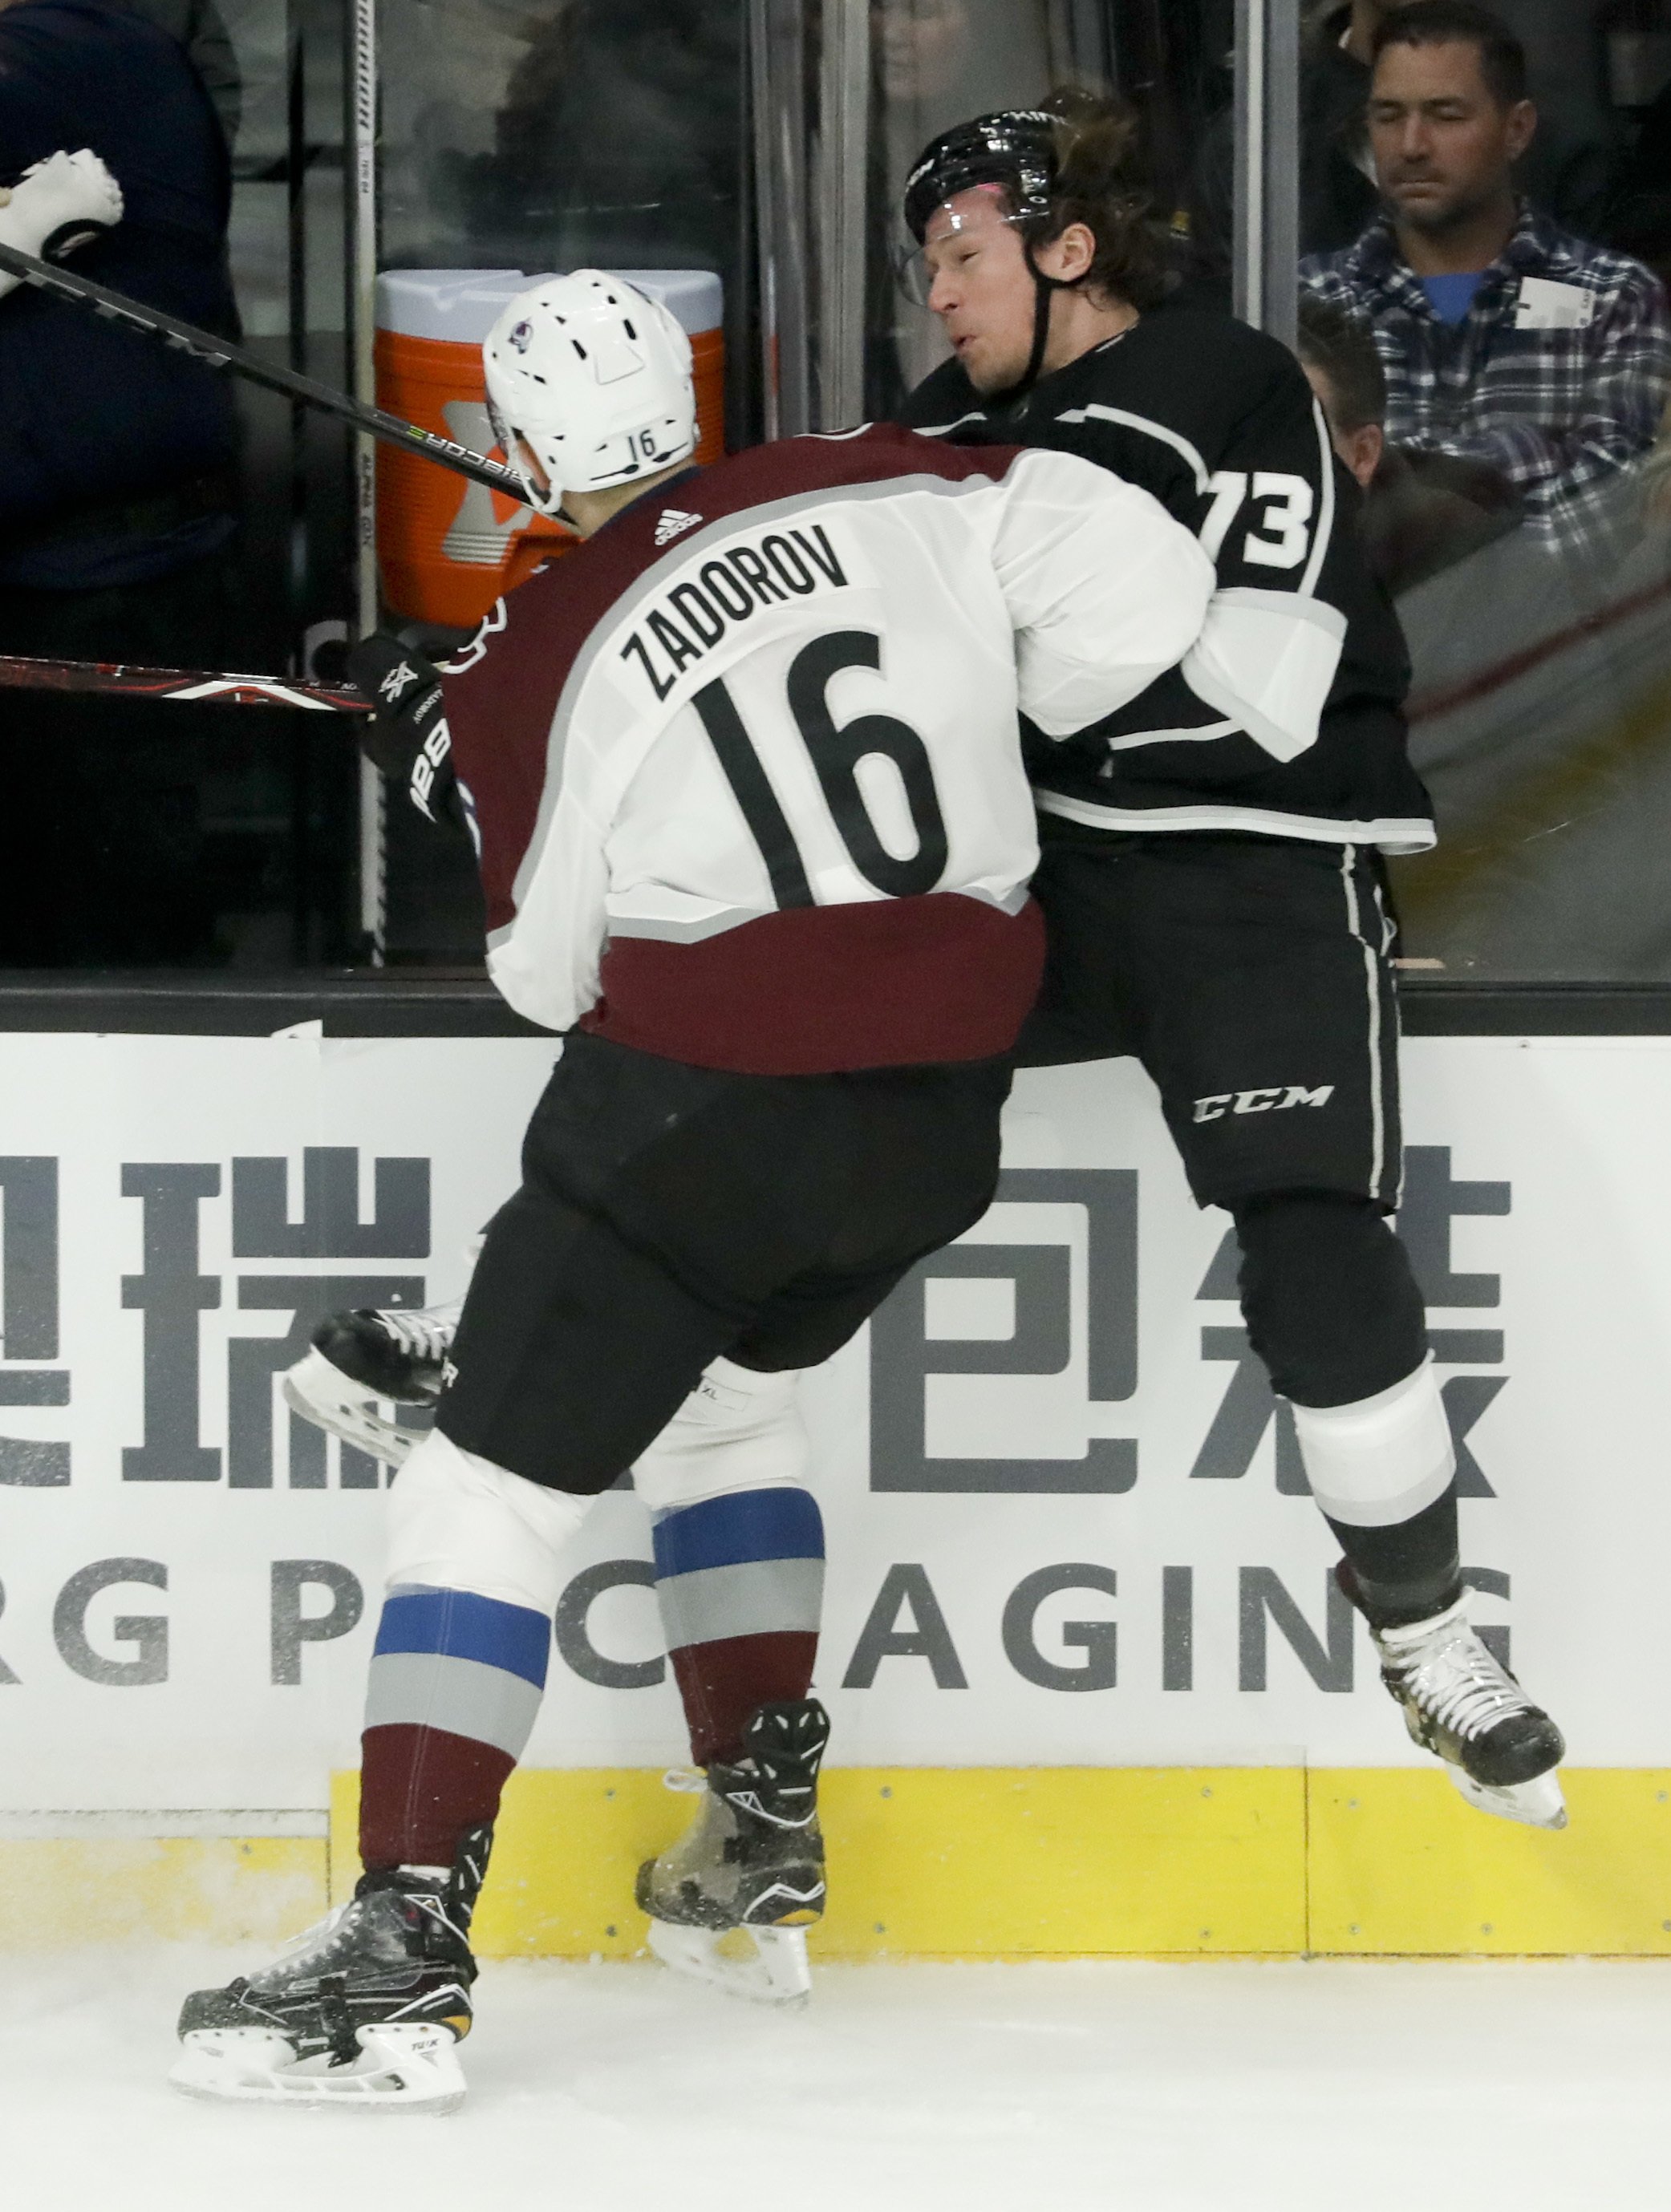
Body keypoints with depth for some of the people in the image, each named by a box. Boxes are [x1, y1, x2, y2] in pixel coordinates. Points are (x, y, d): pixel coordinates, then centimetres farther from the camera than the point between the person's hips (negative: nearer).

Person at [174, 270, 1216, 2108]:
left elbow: (549, 970, 3)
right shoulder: (896, 497, 1)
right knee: (720, 1397, 30)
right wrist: (990, 712, 12)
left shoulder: (537, 667, -6)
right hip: (939, 1109, 6)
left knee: (496, 1475, 0)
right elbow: (1134, 583, -5)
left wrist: (452, 767, 17)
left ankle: (403, 1952, -13)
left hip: (702, 1116, -5)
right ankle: (764, 1836, 30)